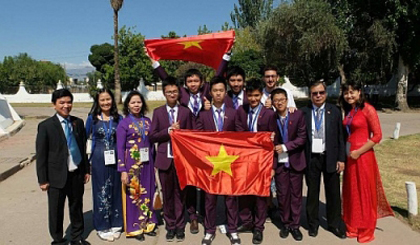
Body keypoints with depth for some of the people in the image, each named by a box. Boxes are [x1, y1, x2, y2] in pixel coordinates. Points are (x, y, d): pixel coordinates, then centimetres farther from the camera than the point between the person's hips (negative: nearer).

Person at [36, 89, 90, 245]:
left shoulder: (78, 122, 3)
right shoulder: (46, 126, -7)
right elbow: (41, 155, -6)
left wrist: (86, 170, 8)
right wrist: (43, 179, -7)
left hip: (77, 174, 3)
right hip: (57, 175, -3)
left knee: (77, 207, 16)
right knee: (56, 210, 12)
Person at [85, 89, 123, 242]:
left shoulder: (118, 118, 2)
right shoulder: (92, 118, -1)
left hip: (115, 159, 2)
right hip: (99, 159, -2)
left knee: (115, 190, 9)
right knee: (101, 191, 6)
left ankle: (115, 224, 24)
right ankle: (102, 227, 20)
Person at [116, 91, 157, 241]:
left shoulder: (147, 121, 6)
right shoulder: (124, 123, -5)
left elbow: (151, 143, 10)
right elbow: (120, 148, -7)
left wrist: (153, 163, 8)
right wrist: (123, 170, -12)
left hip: (147, 162, 4)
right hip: (132, 163, -4)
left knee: (147, 193, 12)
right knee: (133, 194, 5)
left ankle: (147, 224, 27)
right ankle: (135, 228, 20)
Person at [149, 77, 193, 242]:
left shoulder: (186, 112, 2)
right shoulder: (158, 112, 5)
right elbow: (152, 136, -2)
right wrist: (168, 130, -13)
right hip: (165, 159, 1)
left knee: (180, 194, 7)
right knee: (167, 195, 10)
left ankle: (180, 226, 19)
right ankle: (170, 226, 23)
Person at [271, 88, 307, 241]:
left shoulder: (298, 115, -6)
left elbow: (302, 138, -8)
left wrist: (285, 147, -15)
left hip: (295, 160, 0)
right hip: (279, 162, 0)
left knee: (296, 194, 9)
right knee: (282, 194, 7)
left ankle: (295, 225, 22)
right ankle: (285, 224, 24)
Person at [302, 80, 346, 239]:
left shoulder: (334, 111, 2)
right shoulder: (304, 112, 0)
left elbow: (341, 136, 3)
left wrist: (341, 159, -2)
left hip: (330, 158, 1)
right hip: (311, 158, 0)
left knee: (333, 193, 10)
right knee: (312, 192, 11)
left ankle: (335, 224, 27)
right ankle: (313, 224, 26)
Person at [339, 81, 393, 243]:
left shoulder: (367, 109, -11)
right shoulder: (348, 111, 9)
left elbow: (377, 135, -14)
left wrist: (359, 152, -15)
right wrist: (344, 154, 4)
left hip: (363, 156, -6)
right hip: (349, 155, 6)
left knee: (365, 192, 6)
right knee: (351, 192, 13)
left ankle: (366, 231, 22)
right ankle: (352, 226, 28)